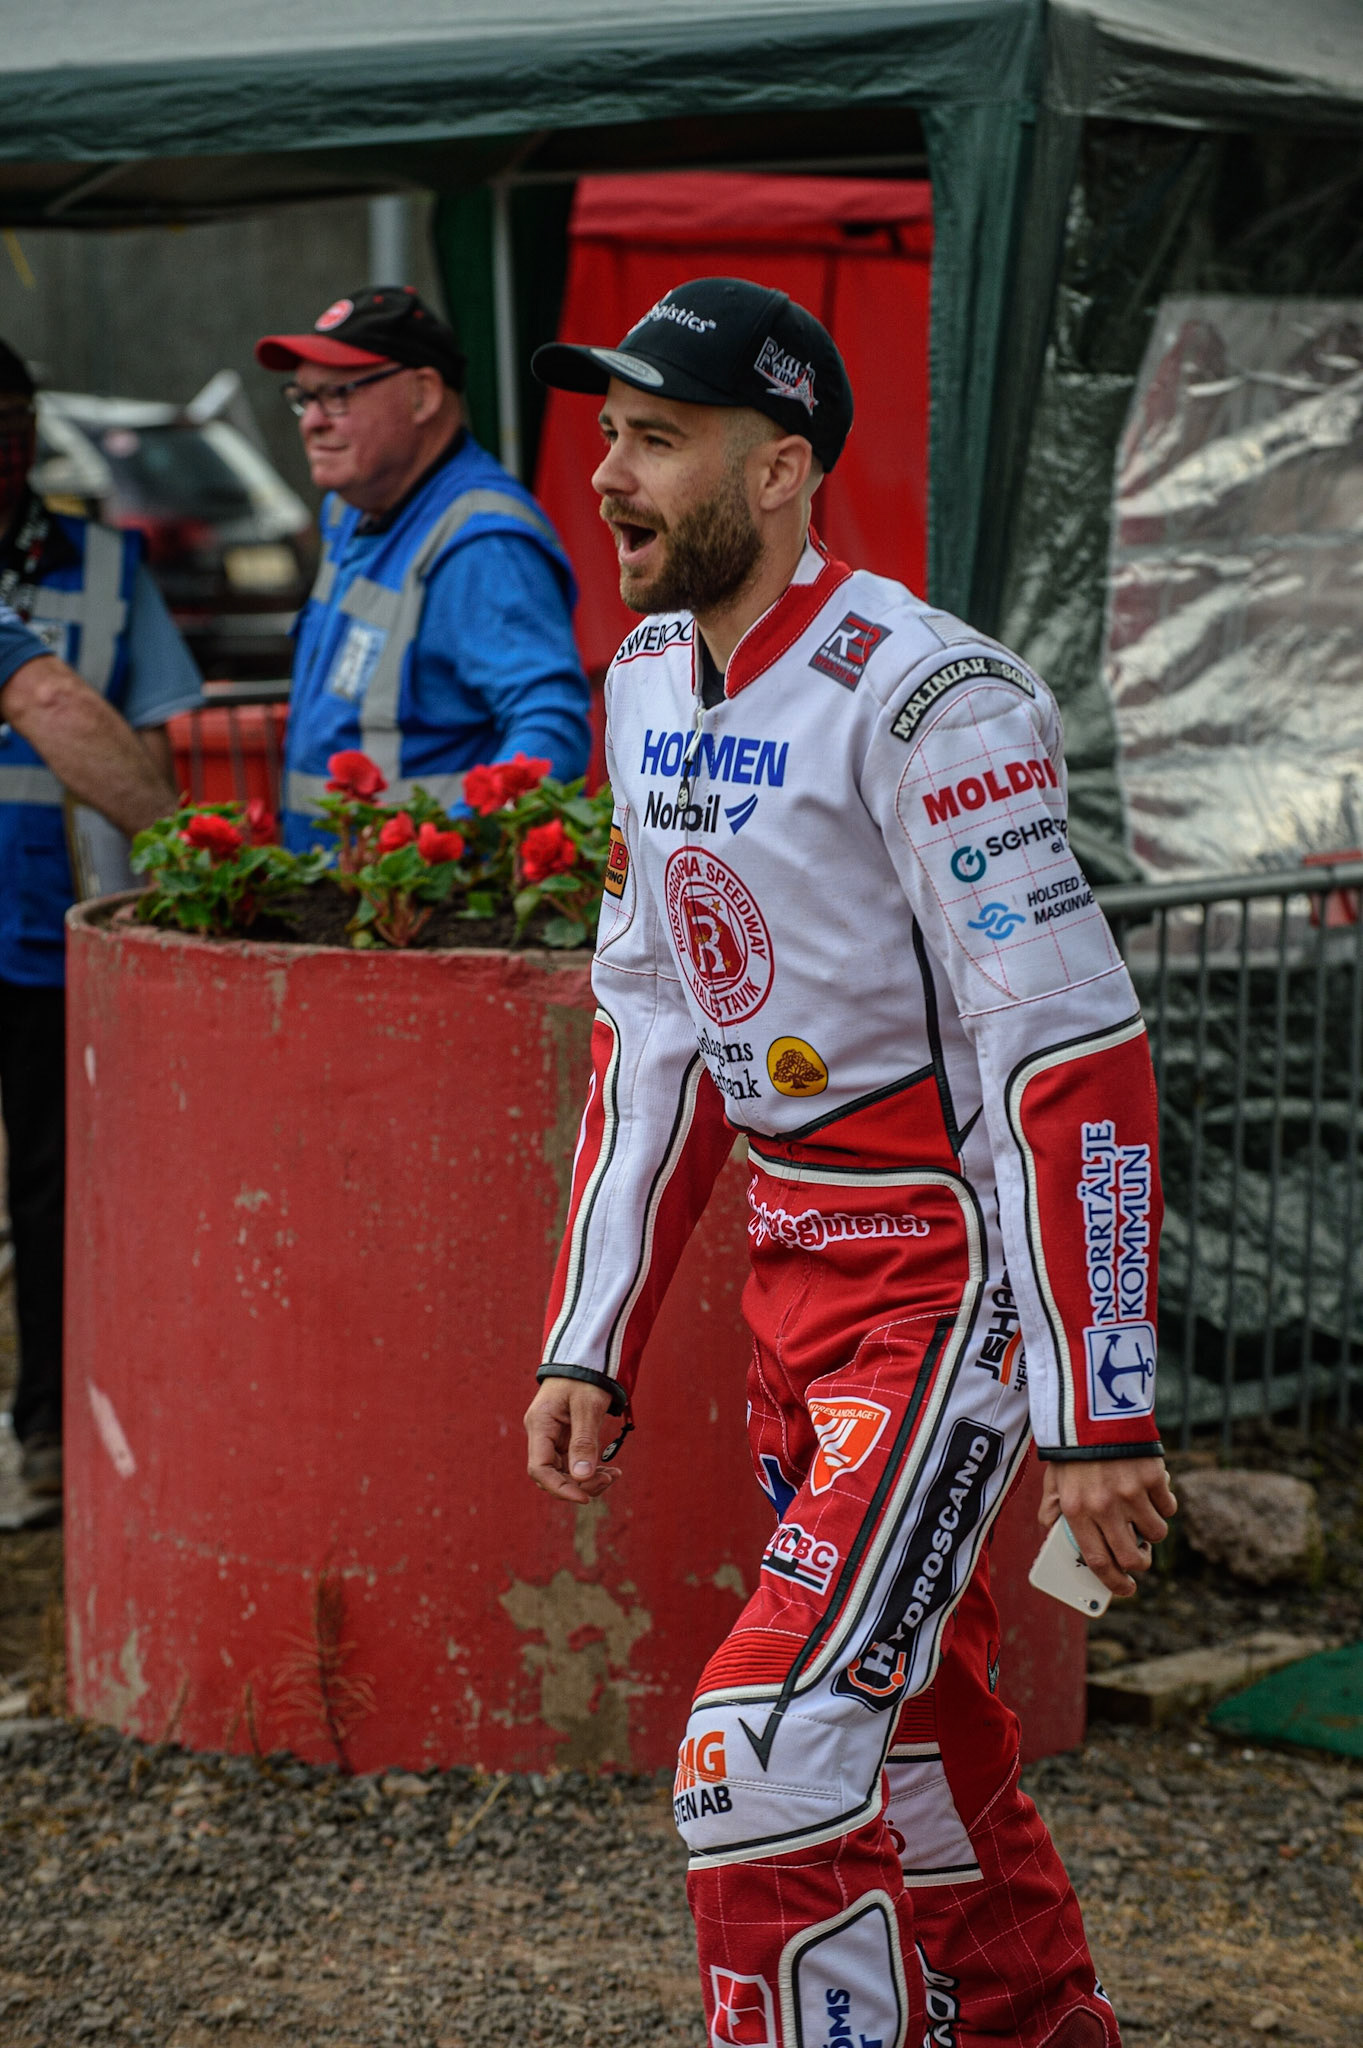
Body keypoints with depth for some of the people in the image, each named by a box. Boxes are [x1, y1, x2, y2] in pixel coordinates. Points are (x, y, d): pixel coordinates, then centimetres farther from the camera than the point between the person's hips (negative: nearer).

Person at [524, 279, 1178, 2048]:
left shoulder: (922, 697, -20)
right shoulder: (650, 684, 8)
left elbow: (1076, 1064, -22)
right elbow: (652, 1039, 15)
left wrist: (1097, 1413, -23)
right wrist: (591, 1346, 12)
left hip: (957, 1270, -9)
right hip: (793, 1261, 9)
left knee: (771, 1756, -15)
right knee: (916, 1738, 19)